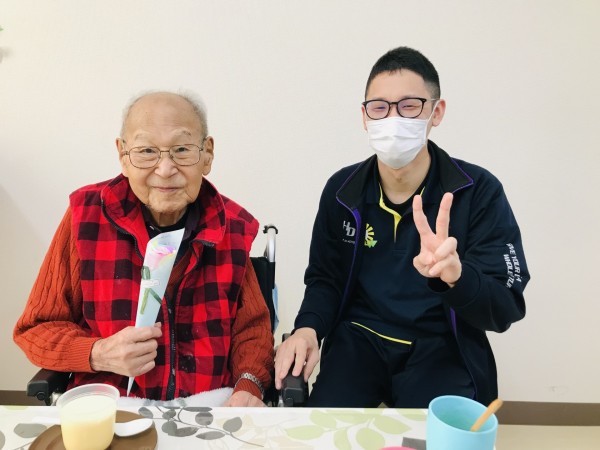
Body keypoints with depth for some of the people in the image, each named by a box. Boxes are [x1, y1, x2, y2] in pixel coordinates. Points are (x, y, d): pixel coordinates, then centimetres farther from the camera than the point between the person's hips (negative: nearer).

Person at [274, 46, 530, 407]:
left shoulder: (480, 192, -11)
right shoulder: (341, 191, -1)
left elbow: (505, 308, -14)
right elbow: (324, 278, 8)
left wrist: (456, 275, -37)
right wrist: (308, 328, -13)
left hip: (443, 347, -2)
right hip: (359, 339, 3)